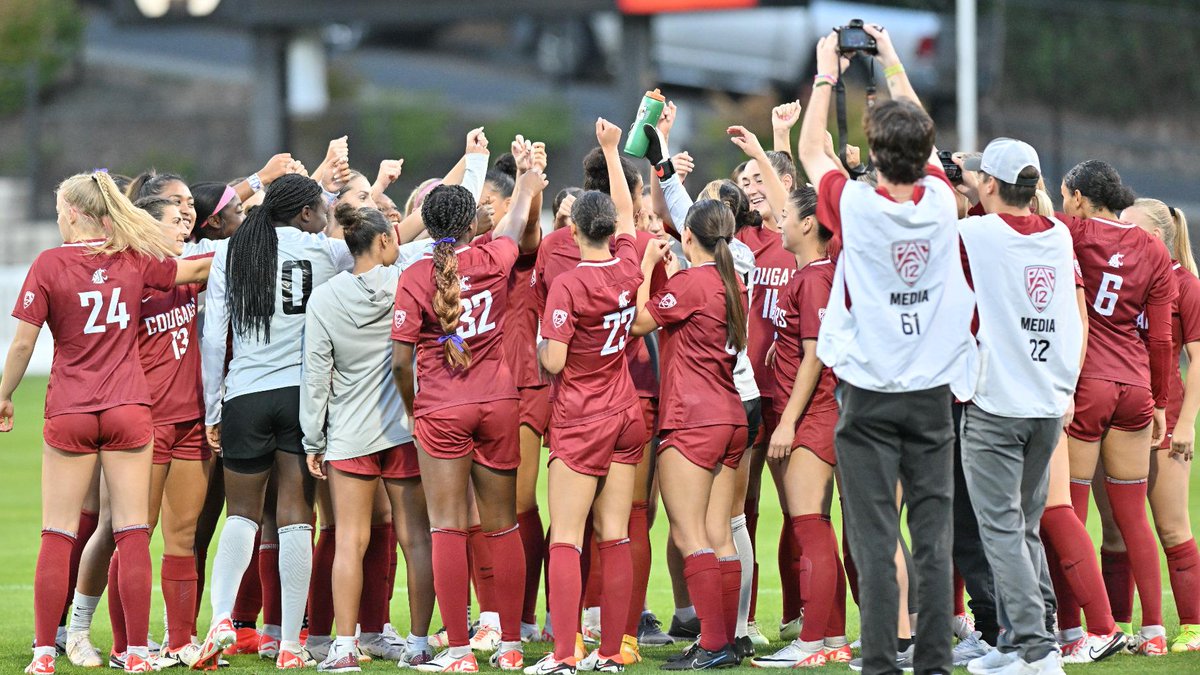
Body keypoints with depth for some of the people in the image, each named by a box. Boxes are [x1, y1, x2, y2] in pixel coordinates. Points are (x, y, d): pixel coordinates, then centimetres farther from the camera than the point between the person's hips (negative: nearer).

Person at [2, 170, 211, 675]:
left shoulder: (49, 264, -6)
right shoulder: (134, 262, 2)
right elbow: (194, 269, 17)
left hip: (68, 413, -2)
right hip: (129, 412, 2)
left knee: (57, 536, 3)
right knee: (132, 534, 1)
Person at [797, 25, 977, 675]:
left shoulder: (855, 206, -11)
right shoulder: (941, 202, -3)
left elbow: (811, 149, 8)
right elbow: (921, 136, 17)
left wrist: (826, 74, 19)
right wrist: (891, 61, 26)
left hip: (869, 396, -3)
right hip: (933, 392, 3)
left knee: (874, 541, -3)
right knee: (933, 538, 3)